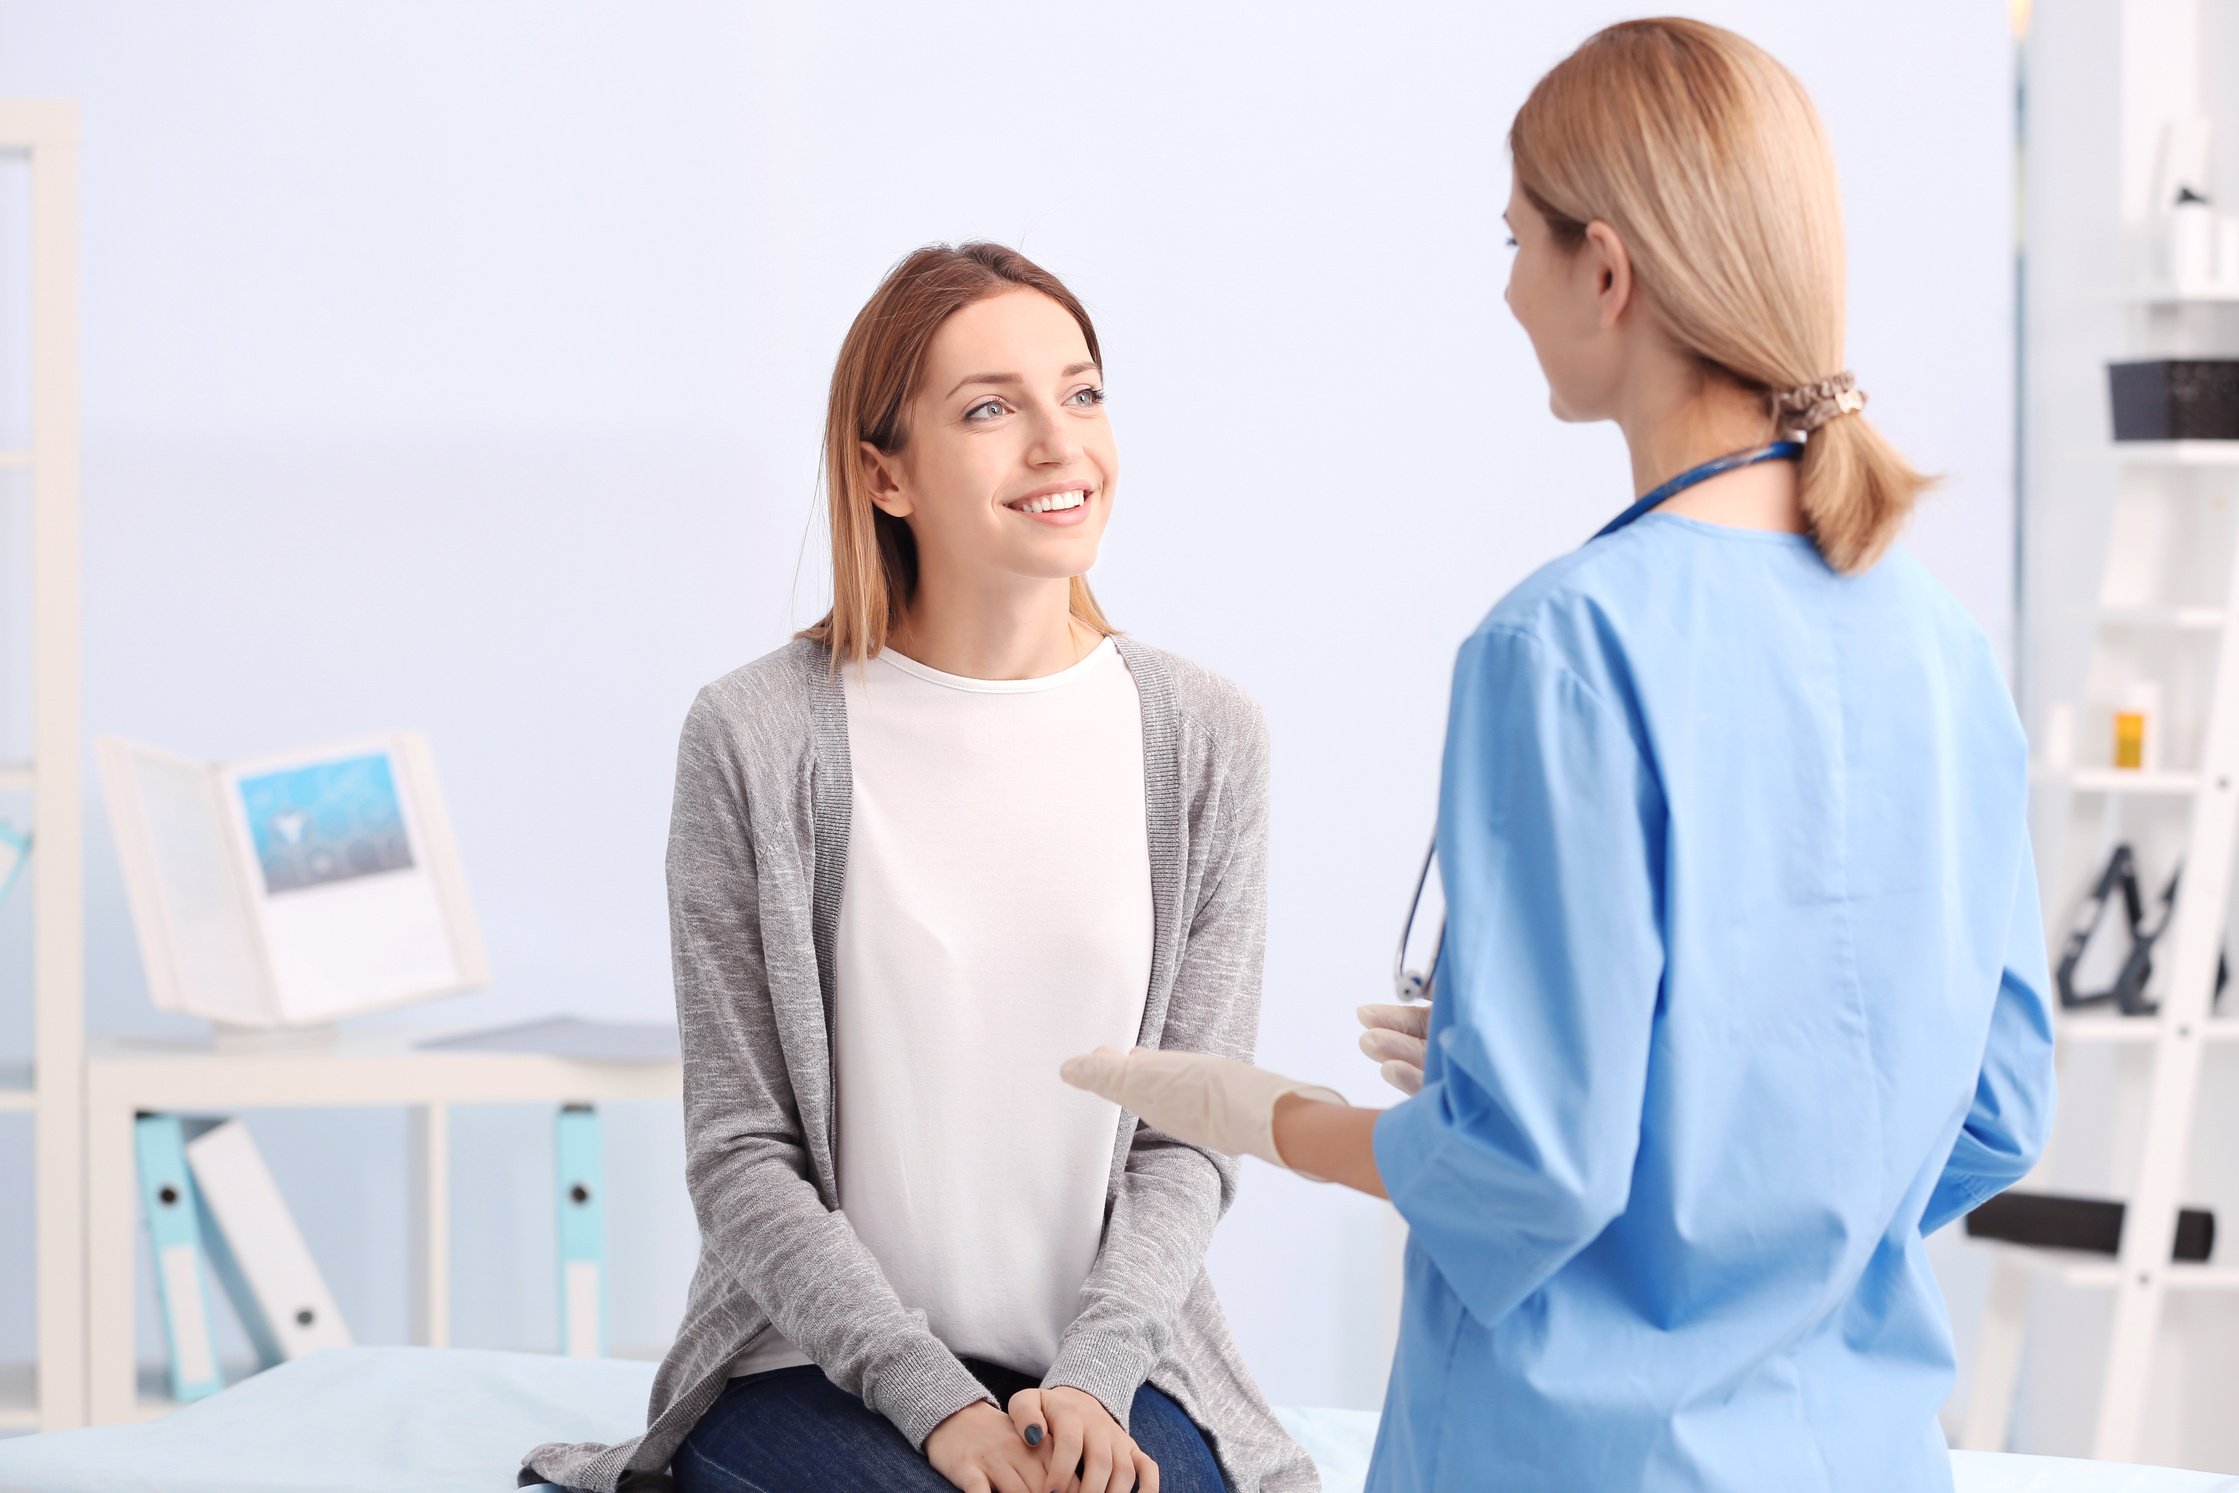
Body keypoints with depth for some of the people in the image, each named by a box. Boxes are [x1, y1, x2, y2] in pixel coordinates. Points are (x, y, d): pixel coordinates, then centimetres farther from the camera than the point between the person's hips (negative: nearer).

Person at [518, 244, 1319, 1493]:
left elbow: (1192, 1139, 4)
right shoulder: (758, 739, -4)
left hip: (1112, 1358, 2)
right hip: (820, 1369, -2)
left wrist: (1090, 1380, -13)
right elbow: (742, 1154, -4)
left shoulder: (1205, 740, 4)